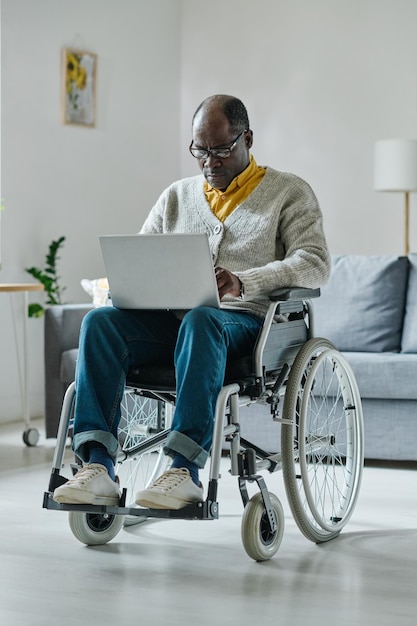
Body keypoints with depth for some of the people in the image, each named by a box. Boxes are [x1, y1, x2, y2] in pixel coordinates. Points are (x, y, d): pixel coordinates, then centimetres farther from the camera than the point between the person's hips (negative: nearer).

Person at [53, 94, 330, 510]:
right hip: (173, 318, 5)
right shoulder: (176, 196, 23)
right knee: (100, 322, -25)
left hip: (245, 322, -4)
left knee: (200, 321, -40)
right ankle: (97, 468, -34)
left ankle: (186, 469, -46)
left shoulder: (289, 193, 9)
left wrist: (243, 282, -23)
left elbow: (315, 264, -6)